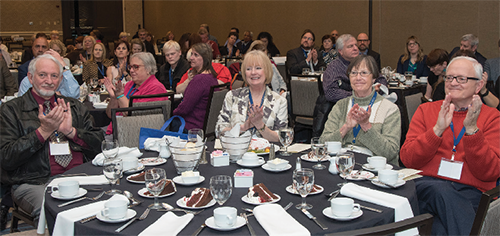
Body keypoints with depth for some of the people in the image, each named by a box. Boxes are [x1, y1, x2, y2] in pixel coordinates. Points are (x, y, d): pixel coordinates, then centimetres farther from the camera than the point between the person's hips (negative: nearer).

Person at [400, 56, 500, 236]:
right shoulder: (426, 110, 14)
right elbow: (407, 159, 1)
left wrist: (471, 129, -14)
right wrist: (437, 129, -12)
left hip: (471, 194, -2)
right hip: (425, 185, 2)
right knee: (443, 191, -33)